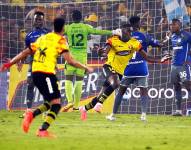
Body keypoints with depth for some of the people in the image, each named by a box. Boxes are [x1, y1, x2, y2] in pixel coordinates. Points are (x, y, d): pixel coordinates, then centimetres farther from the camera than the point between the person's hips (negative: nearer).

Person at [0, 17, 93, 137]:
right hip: (46, 73, -8)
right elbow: (70, 61, -10)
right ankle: (43, 130, -16)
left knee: (50, 102, 20)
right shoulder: (61, 40, -1)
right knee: (56, 104, -4)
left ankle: (32, 114, -2)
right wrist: (86, 68, 3)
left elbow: (25, 52, 20)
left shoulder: (43, 38, 19)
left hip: (35, 73, 8)